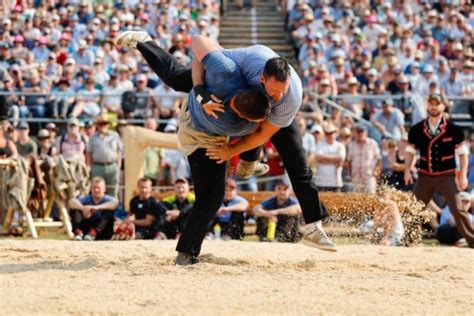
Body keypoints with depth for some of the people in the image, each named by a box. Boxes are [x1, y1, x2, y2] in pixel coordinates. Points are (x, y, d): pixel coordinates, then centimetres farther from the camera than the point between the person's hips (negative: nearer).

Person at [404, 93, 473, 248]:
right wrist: (407, 170, -1)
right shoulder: (417, 129, 2)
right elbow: (410, 150, 11)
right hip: (425, 176, 3)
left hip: (447, 176, -3)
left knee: (457, 209, -12)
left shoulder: (453, 129, -5)